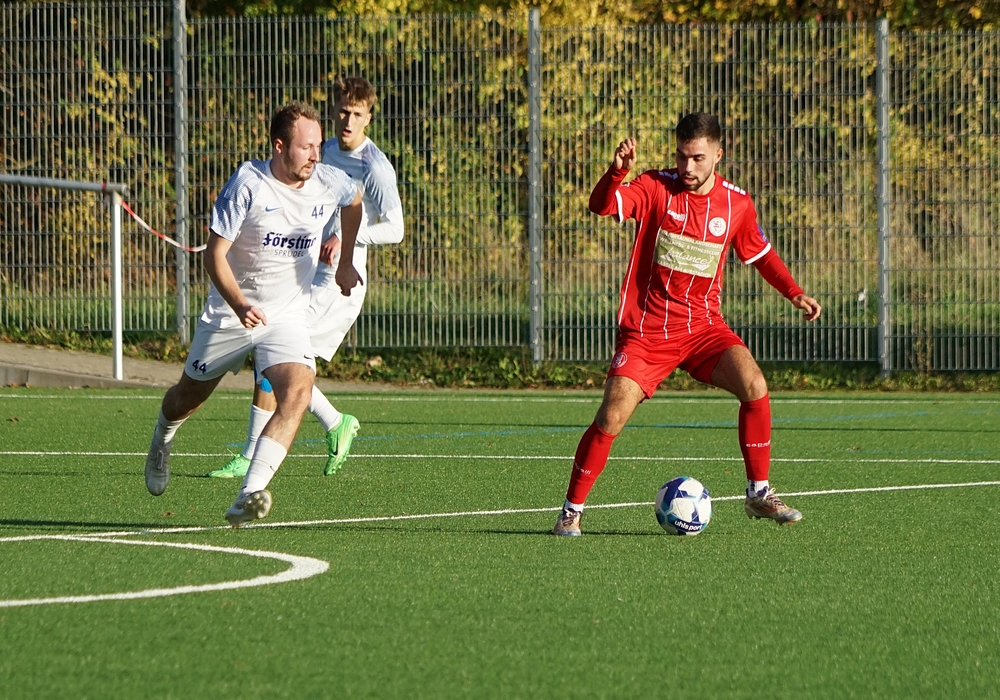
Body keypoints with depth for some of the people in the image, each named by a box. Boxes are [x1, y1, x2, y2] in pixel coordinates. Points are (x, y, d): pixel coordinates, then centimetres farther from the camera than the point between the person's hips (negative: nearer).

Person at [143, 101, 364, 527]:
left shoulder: (330, 184, -7)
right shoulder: (248, 184, -20)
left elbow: (354, 202, 20)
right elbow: (215, 253, -21)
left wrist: (345, 264, 23)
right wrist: (240, 305, -36)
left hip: (287, 316, 2)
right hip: (229, 312, -2)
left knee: (296, 393, -25)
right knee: (191, 394, 15)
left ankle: (249, 495, -31)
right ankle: (162, 438, 53)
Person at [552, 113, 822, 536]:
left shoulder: (736, 204, 2)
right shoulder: (656, 188, -7)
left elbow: (761, 254, 19)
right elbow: (601, 207, -23)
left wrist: (795, 294, 7)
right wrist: (617, 172, -42)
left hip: (703, 326, 2)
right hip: (646, 331, -2)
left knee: (754, 386, -21)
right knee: (610, 420, -13)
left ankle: (759, 494, -5)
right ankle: (572, 510, 6)